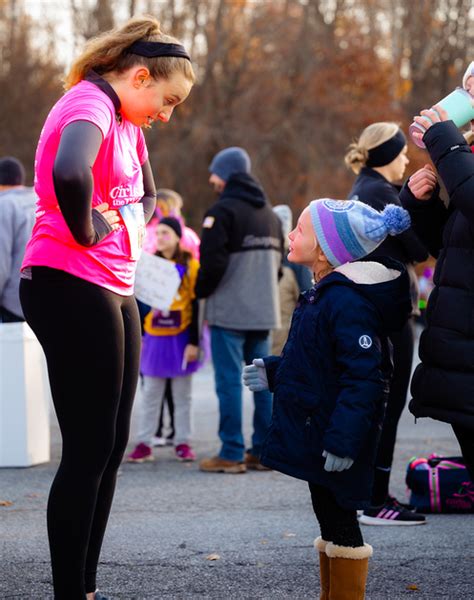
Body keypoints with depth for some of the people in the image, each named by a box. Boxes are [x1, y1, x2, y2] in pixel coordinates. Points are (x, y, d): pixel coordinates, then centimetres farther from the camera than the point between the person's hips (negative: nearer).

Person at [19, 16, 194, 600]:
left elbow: (146, 198, 30)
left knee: (110, 448, 12)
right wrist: (86, 231, -19)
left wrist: (129, 232, 9)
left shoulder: (127, 122, 16)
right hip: (70, 287, -10)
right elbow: (68, 173, -36)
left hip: (114, 293, 10)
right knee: (87, 451, -7)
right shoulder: (90, 104, -14)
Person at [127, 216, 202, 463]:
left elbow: (196, 306, -5)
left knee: (182, 394, 5)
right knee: (150, 394, 5)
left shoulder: (190, 266, -3)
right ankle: (144, 443, 8)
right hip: (154, 339, 3)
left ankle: (183, 443, 11)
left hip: (181, 339, -3)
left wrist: (194, 341, -10)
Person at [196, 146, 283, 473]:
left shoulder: (222, 212, -11)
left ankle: (232, 453, -5)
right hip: (263, 311, 7)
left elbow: (213, 262, -18)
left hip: (229, 311, -7)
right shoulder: (270, 213, 15)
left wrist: (201, 291, -2)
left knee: (229, 381, -4)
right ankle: (264, 450, 12)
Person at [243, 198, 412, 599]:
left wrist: (343, 440, -27)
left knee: (340, 521, -1)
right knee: (330, 518, 18)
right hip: (315, 433, 10)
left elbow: (363, 376, -26)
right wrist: (273, 373, 15)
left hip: (336, 440, -10)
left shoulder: (347, 302, -22)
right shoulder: (325, 295, 11)